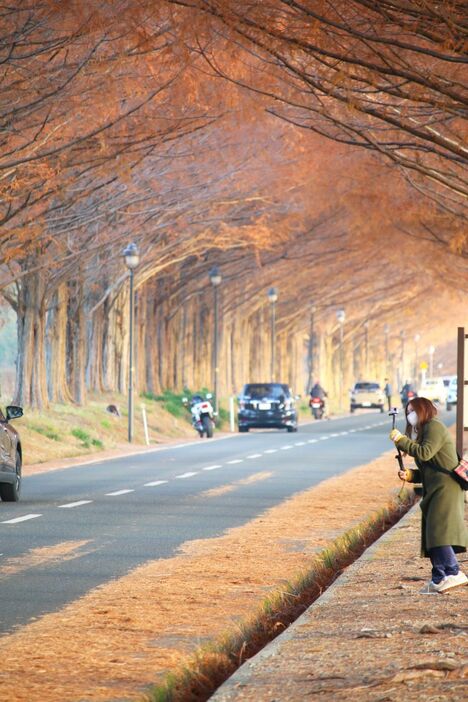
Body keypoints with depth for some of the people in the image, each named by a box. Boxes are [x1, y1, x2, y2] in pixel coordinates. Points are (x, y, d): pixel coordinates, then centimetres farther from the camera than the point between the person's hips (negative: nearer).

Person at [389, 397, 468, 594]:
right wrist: (411, 475, 6)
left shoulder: (435, 427, -5)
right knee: (432, 536, 7)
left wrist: (401, 440, -14)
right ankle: (438, 580, 7)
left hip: (445, 488, -10)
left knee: (439, 532, -20)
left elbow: (424, 453, -22)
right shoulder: (423, 432, 25)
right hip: (435, 492, 10)